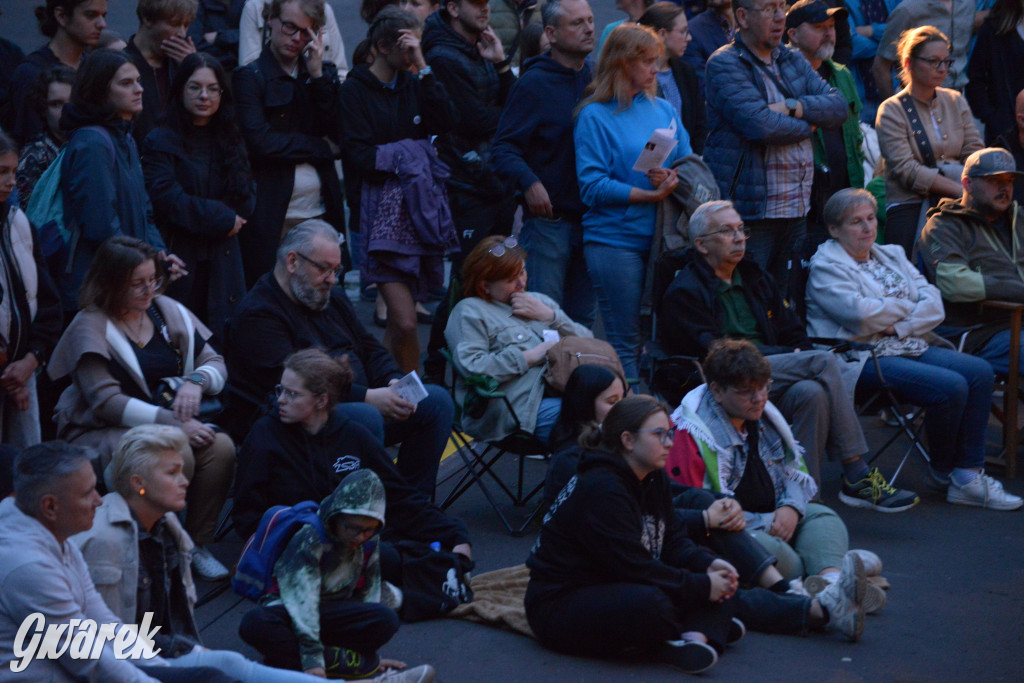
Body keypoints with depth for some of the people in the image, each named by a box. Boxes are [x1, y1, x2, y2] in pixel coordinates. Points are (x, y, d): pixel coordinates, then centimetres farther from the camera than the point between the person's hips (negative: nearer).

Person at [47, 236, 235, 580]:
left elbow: (215, 363, 10)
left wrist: (196, 381, -16)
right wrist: (172, 423, -25)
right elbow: (106, 402, -18)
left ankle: (197, 544, -10)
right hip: (103, 432, -6)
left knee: (221, 447, -24)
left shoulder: (167, 312, 9)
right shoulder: (90, 327, -8)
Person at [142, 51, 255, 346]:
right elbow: (167, 199, -11)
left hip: (222, 263, 5)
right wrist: (223, 219, -5)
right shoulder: (161, 142, 0)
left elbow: (246, 203, 9)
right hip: (180, 259, -4)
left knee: (224, 341, -1)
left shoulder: (230, 141, 16)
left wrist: (202, 215, -6)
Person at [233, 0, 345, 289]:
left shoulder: (324, 74, 13)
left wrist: (318, 75, -6)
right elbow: (261, 142, -13)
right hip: (271, 218, -4)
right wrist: (320, 148, -4)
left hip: (320, 211, 4)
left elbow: (339, 134, 1)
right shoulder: (249, 77, -1)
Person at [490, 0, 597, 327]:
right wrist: (529, 183, -30)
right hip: (548, 219, -5)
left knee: (582, 320, 12)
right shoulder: (534, 83, -8)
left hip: (592, 220, 6)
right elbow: (503, 149, -13)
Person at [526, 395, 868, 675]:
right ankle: (706, 629, -10)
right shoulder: (600, 489, -24)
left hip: (615, 588, 10)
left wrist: (708, 564, -10)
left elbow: (674, 541, 10)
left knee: (723, 595, 4)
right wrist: (702, 586, -19)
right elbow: (634, 568, -27)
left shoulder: (652, 479, 7)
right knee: (649, 602, -39)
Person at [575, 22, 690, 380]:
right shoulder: (595, 116, -3)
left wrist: (671, 177, -10)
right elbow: (593, 186, -11)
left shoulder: (663, 110, 14)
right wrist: (650, 195, -17)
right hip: (614, 240, -5)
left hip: (661, 238, 5)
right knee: (625, 344, -2)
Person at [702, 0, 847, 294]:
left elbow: (839, 106, 6)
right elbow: (760, 124, -21)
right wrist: (807, 126, -3)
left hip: (797, 209, 7)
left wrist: (792, 108, -11)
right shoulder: (724, 65, -7)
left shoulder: (793, 60, 16)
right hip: (751, 212, -7)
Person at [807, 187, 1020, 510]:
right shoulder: (826, 265, -3)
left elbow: (934, 304, 8)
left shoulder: (891, 254, 19)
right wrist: (908, 307, -4)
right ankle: (942, 470, -2)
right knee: (951, 386, -25)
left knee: (980, 372, -15)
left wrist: (900, 326, -11)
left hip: (909, 346, 8)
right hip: (866, 358, -8)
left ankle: (968, 474, -14)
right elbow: (861, 314, -19)